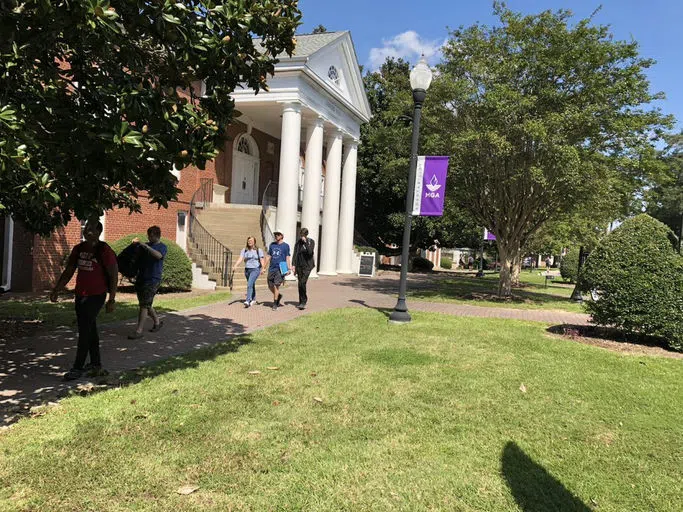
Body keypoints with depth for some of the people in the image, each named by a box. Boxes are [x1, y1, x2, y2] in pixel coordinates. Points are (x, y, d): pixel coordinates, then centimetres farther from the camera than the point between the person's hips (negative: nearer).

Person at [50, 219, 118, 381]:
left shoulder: (104, 251, -13)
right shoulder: (79, 249, 6)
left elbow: (113, 275, -11)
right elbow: (68, 272, 13)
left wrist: (112, 299, -13)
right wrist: (56, 290, 5)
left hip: (96, 296, -7)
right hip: (80, 295, 7)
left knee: (84, 330, -7)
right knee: (90, 329, 14)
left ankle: (78, 367, 1)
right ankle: (96, 364, 25)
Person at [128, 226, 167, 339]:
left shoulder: (163, 247, -2)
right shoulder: (144, 245, 14)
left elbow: (158, 255, -23)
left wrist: (146, 246, -31)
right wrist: (135, 244, -11)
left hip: (153, 279, -6)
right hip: (141, 278, 6)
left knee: (144, 305, -10)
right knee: (146, 304, 14)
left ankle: (139, 331, -10)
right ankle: (157, 322, 32)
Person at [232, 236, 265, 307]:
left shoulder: (258, 250, 0)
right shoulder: (244, 250, 6)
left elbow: (262, 260, -3)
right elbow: (240, 259, -4)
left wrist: (262, 269, -19)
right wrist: (235, 266, -20)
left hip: (255, 269, -4)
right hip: (247, 269, 4)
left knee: (249, 284, -20)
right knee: (252, 285, 16)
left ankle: (248, 301, -25)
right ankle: (253, 299, 33)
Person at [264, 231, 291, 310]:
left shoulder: (285, 245, 0)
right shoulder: (272, 245, 12)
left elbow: (287, 258, -1)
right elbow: (269, 257, 16)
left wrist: (288, 269, -9)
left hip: (280, 269, -5)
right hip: (271, 268, 5)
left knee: (276, 286, -8)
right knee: (270, 286, 7)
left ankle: (275, 304, 3)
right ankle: (279, 296, 34)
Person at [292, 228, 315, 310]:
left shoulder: (311, 242, -1)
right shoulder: (298, 242, 8)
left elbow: (310, 252, -16)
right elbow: (295, 254, 7)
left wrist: (305, 242, -18)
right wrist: (293, 265, -2)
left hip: (307, 265, -4)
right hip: (299, 265, 4)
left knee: (302, 283, -17)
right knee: (300, 284, 6)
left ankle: (303, 302, -8)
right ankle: (302, 301, 18)